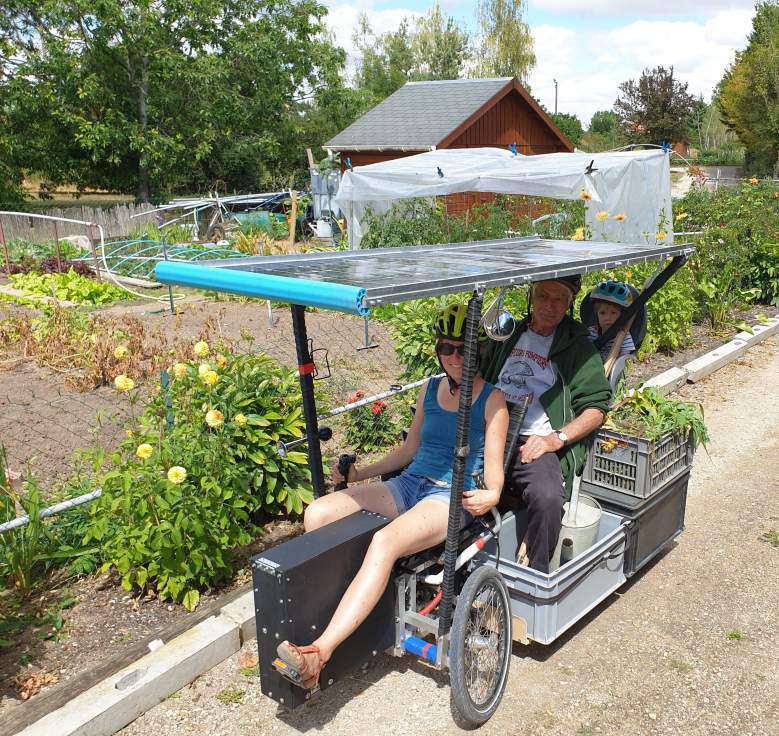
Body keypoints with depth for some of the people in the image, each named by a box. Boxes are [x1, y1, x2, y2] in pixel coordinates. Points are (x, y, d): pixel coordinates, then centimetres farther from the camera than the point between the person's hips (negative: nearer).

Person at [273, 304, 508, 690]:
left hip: (454, 496, -6)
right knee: (317, 513, -16)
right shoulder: (429, 389, 15)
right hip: (411, 484, 7)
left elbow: (494, 467, -5)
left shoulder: (492, 398, -1)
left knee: (385, 542, -36)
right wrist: (360, 473, 14)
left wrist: (491, 495, -28)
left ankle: (319, 654, -37)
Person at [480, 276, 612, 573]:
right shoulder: (509, 335, 24)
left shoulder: (579, 348, 10)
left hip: (534, 443, -4)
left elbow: (596, 408, 3)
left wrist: (557, 438, -13)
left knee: (548, 497, -34)